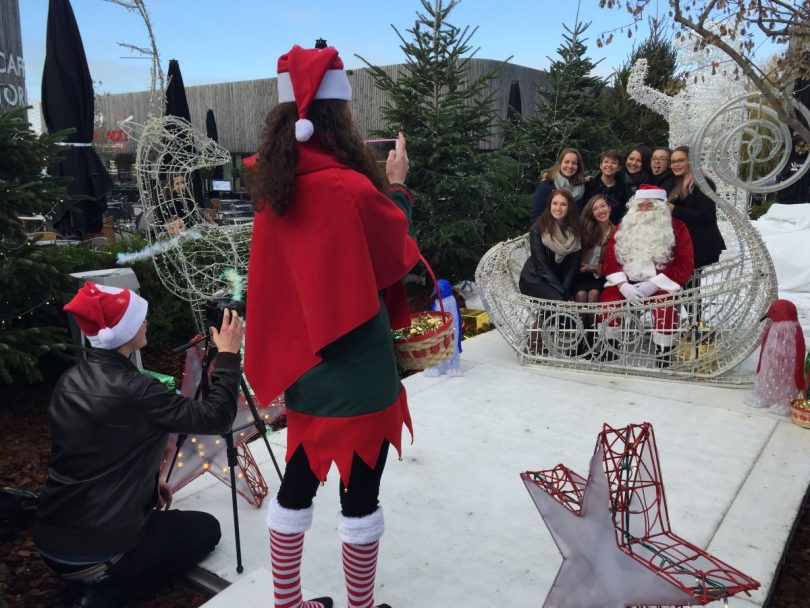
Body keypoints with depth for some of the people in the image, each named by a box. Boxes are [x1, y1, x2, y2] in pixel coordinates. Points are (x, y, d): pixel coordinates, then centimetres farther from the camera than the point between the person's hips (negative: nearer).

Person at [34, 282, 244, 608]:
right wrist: (228, 355, -10)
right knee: (205, 529, 14)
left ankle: (98, 580, 13)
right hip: (97, 550, -8)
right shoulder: (133, 389, -24)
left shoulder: (69, 381, 2)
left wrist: (149, 482, 17)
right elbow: (215, 418, -18)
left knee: (150, 508, 34)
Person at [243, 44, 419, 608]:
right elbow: (395, 257, -5)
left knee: (299, 482, 20)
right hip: (356, 367, -7)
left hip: (302, 360, 7)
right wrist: (397, 187, 6)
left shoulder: (277, 186, 0)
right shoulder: (350, 188, -22)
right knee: (360, 495, 10)